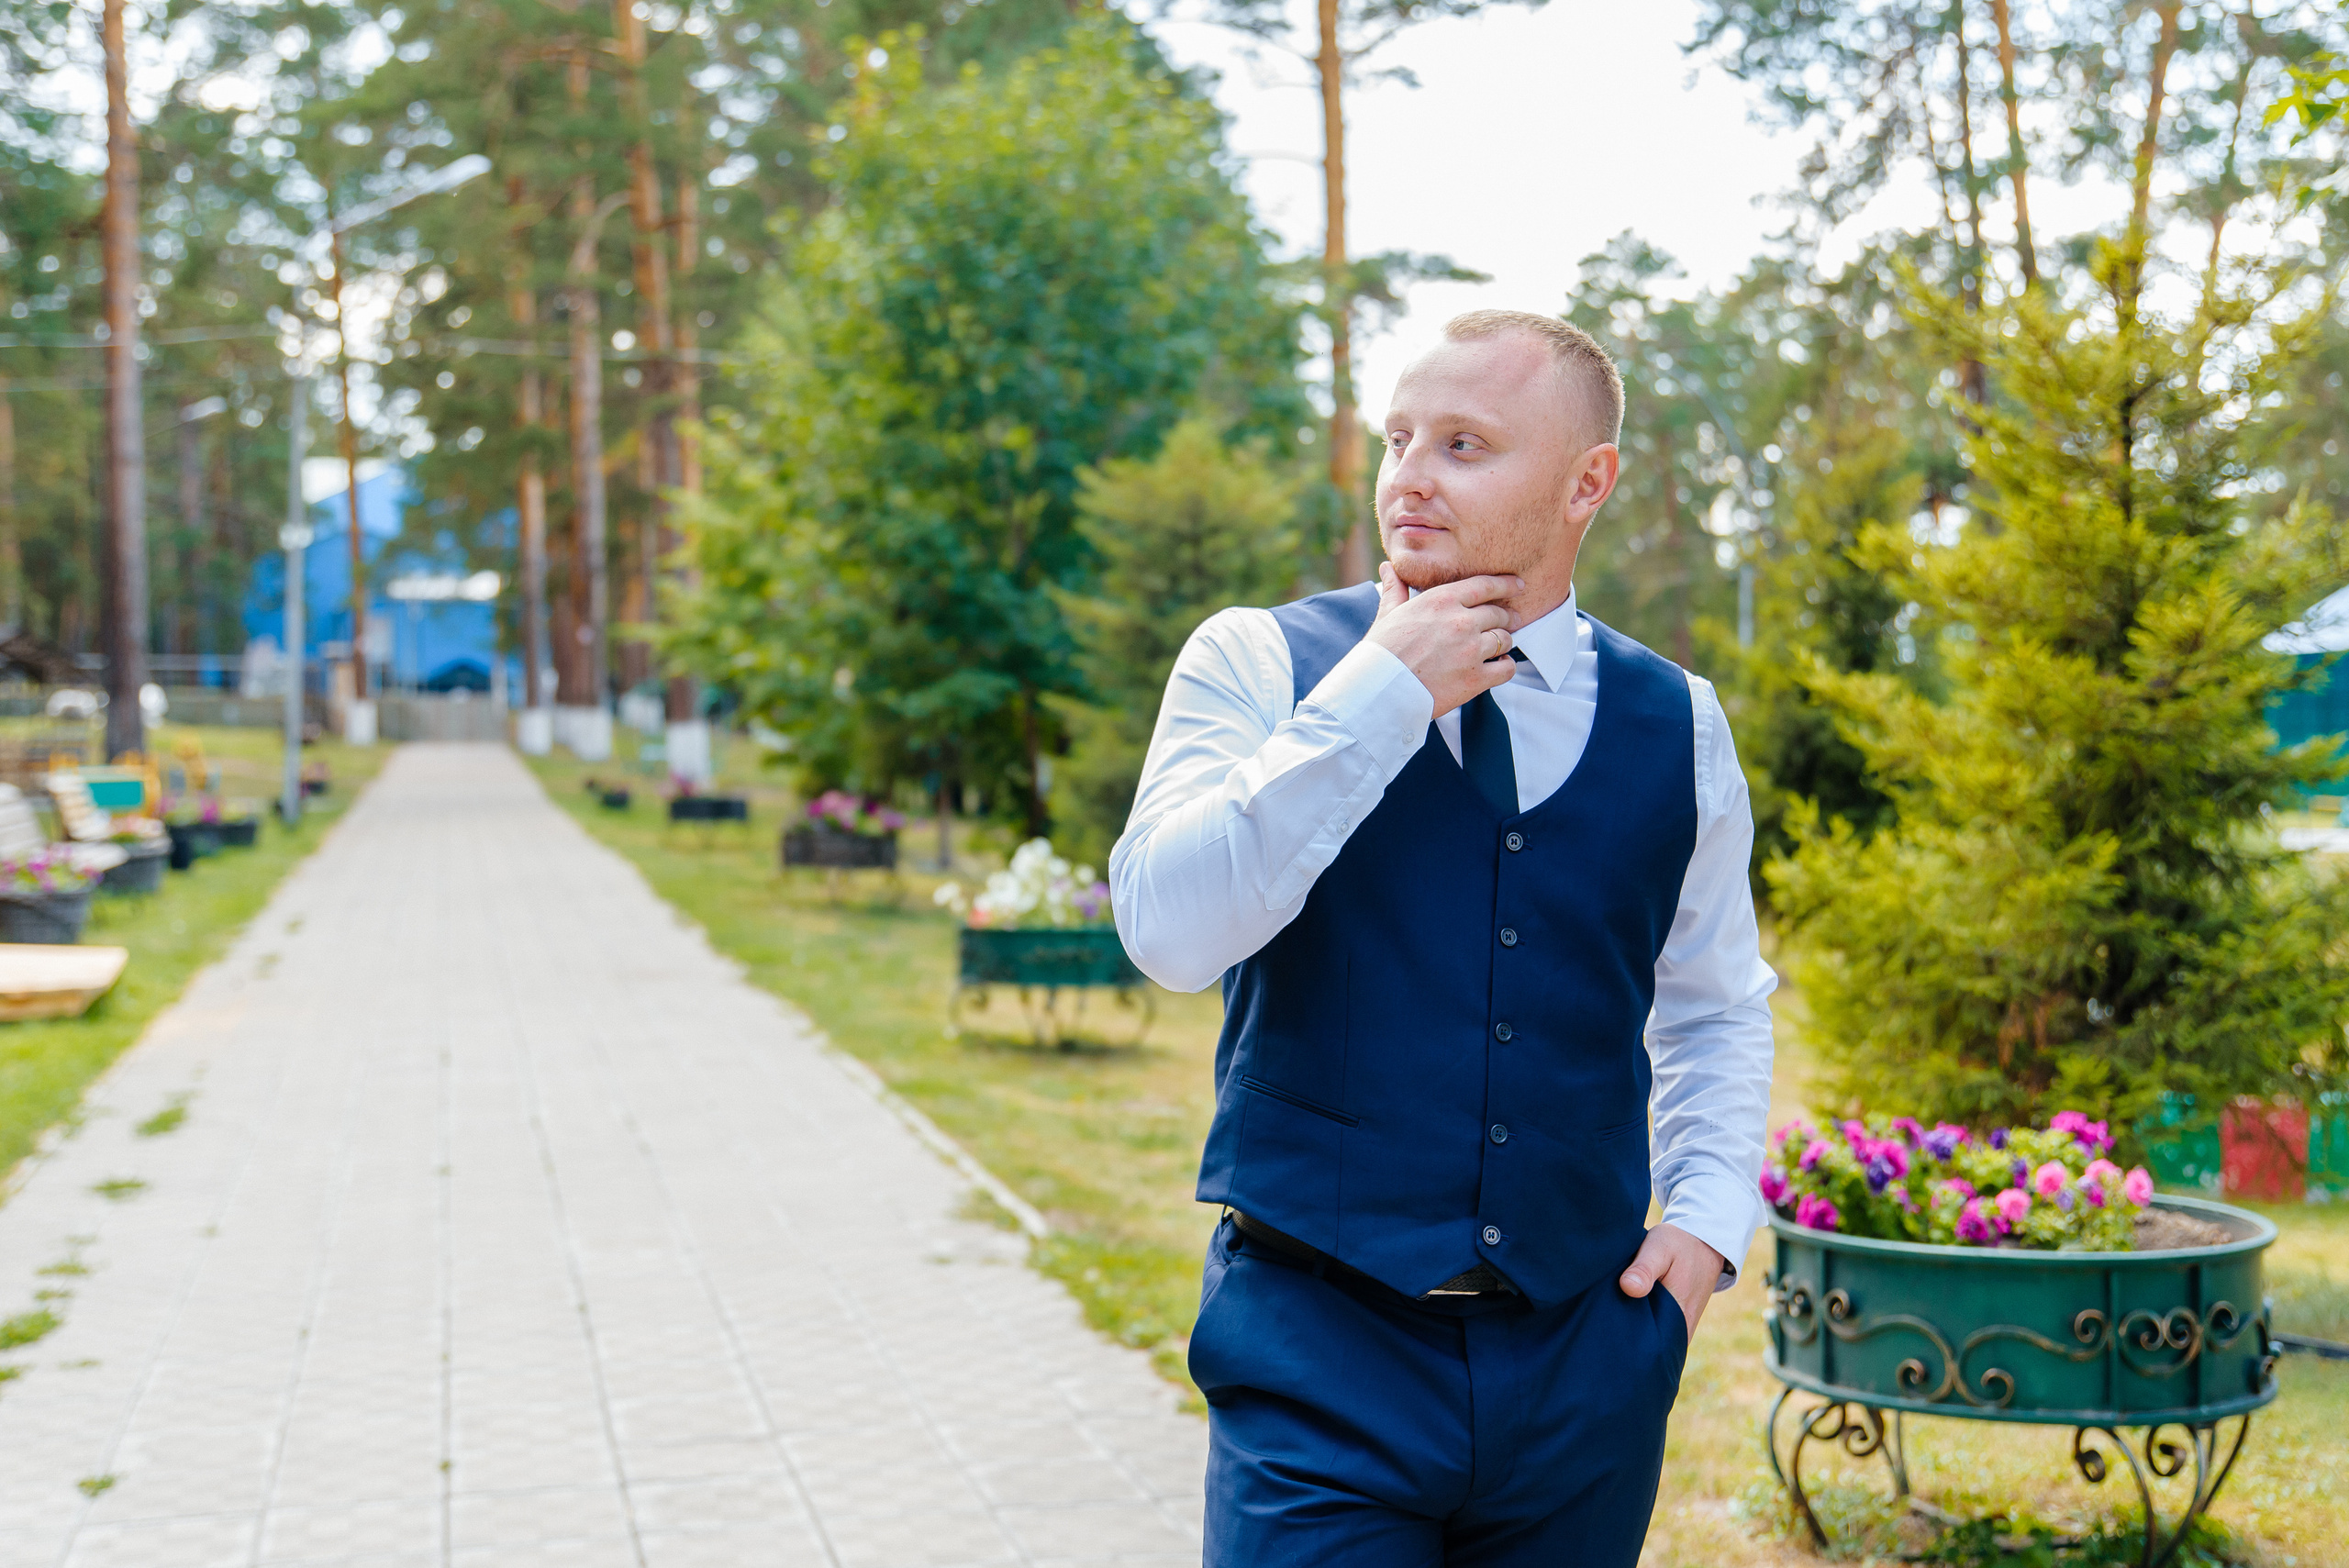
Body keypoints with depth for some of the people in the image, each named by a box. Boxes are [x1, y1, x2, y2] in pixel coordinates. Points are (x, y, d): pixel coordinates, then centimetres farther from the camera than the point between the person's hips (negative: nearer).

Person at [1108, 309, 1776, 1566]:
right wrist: (1380, 695, -16)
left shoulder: (1676, 727, 6)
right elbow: (1169, 929, -19)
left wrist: (1708, 1216, 6)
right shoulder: (1258, 663, -3)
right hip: (1322, 1362, -3)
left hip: (1585, 1368, 3)